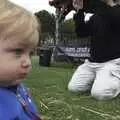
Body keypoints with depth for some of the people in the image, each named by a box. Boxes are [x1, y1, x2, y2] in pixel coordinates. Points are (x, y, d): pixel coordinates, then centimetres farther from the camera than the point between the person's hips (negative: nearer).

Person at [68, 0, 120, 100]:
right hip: (92, 62, 7)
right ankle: (98, 79, 17)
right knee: (73, 88, -5)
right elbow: (81, 32, 9)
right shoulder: (96, 16, 17)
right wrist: (80, 11, 2)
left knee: (99, 93, -27)